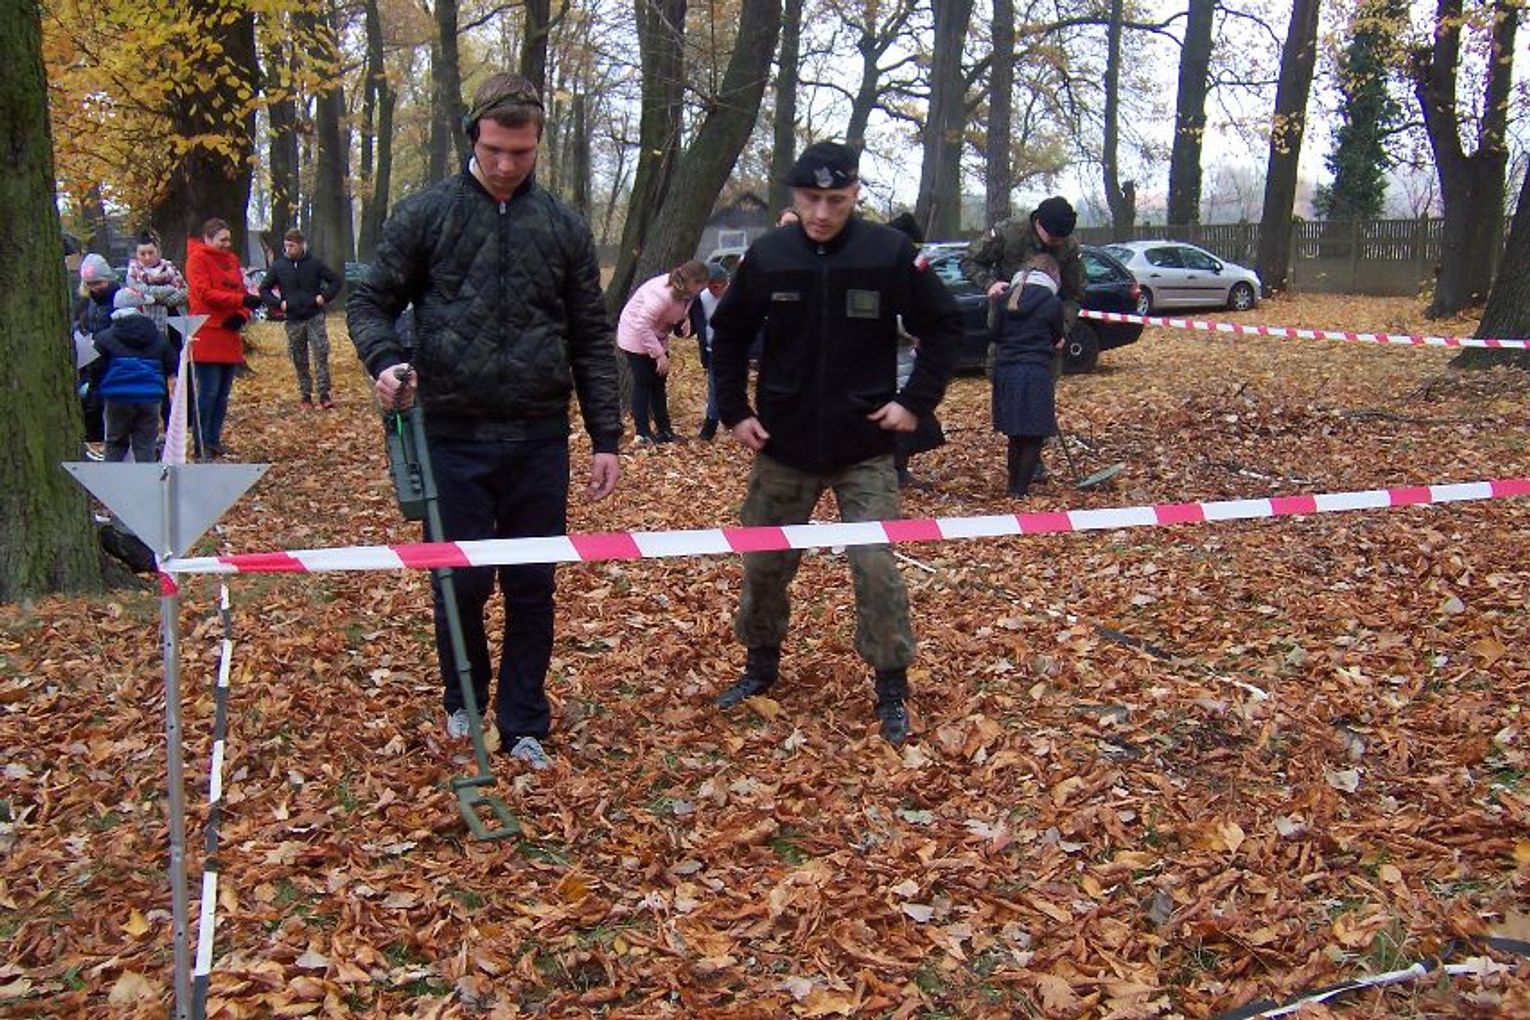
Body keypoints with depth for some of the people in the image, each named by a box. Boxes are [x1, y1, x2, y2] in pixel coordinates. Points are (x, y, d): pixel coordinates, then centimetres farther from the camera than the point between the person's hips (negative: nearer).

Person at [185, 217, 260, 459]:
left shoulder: (231, 259, 17)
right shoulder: (197, 259, -5)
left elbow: (241, 291, 17)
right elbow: (205, 293, -17)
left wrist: (242, 315, -3)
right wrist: (241, 300, -25)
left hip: (230, 337, 8)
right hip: (207, 336, -7)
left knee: (223, 392, 10)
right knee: (208, 391, -7)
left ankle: (214, 440, 18)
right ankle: (201, 445, 0)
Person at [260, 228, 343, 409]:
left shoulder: (314, 264, -2)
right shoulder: (278, 266, 1)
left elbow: (336, 281, 7)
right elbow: (264, 289, 10)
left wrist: (325, 297, -6)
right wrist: (278, 303, -4)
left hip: (315, 317, -2)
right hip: (293, 321, 2)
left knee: (321, 354, -9)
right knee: (299, 361, 7)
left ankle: (324, 394, -4)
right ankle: (305, 396, 15)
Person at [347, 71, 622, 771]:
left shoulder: (564, 227, 7)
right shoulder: (423, 214, 1)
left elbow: (592, 340, 9)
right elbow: (370, 301, 4)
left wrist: (606, 438, 4)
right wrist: (384, 360, -18)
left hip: (539, 441, 2)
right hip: (453, 437, -1)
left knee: (532, 590, 8)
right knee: (460, 584, 7)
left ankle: (523, 726, 22)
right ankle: (462, 706, 31)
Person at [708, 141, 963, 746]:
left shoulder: (890, 253, -9)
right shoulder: (768, 255, -4)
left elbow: (944, 326, 1)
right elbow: (729, 333, 10)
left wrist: (917, 401, -6)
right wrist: (734, 411, 3)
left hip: (865, 449, -2)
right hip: (782, 446, 2)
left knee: (877, 567, -7)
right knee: (764, 564, 12)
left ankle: (892, 688, 10)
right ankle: (761, 663, 35)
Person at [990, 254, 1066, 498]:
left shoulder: (1005, 299, 4)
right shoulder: (1052, 303, -5)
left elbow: (995, 334, 7)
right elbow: (1057, 338, 7)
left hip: (1005, 372, 5)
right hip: (1036, 373, -4)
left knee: (1015, 436, 15)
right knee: (1033, 437, 3)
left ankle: (1013, 488, 22)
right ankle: (1020, 491, 2)